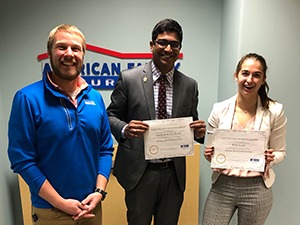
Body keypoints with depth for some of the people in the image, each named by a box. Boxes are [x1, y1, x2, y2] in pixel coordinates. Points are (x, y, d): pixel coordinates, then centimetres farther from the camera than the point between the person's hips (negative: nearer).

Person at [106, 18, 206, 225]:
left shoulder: (190, 85, 3)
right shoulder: (129, 78, -6)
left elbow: (192, 124, 10)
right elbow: (111, 116, -1)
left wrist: (199, 131, -13)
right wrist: (125, 129, -21)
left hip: (174, 174, 3)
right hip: (140, 172, -2)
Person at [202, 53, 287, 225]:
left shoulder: (275, 111, -8)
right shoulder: (219, 109, -5)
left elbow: (281, 152, 3)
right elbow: (211, 149, 5)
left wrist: (271, 159, -18)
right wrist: (209, 155, -17)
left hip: (257, 189, 0)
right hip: (222, 186, 1)